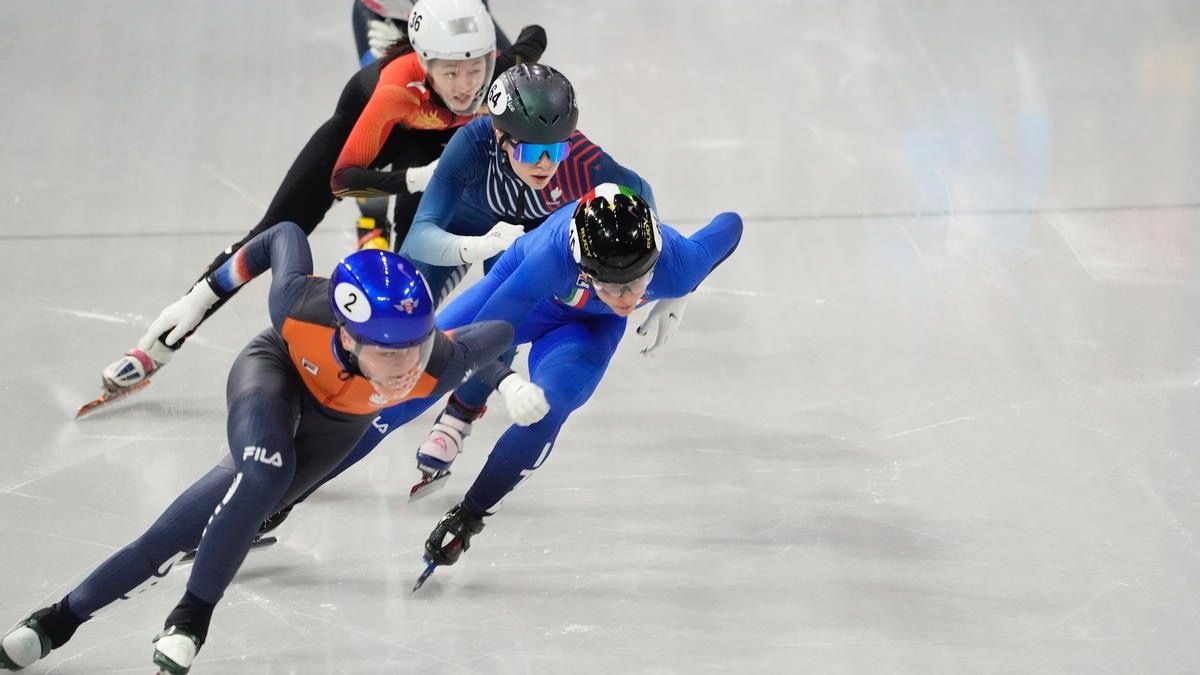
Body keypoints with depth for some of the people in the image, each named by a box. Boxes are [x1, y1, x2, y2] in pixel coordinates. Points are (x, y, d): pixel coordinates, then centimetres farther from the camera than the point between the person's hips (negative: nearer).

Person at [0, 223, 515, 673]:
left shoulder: (440, 366, -41)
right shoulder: (299, 306, -42)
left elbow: (500, 334, -20)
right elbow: (285, 236, -20)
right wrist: (213, 287, -3)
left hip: (337, 421, 2)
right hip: (275, 369, -2)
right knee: (264, 476, -33)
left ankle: (69, 615, 4)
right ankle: (194, 614, -12)